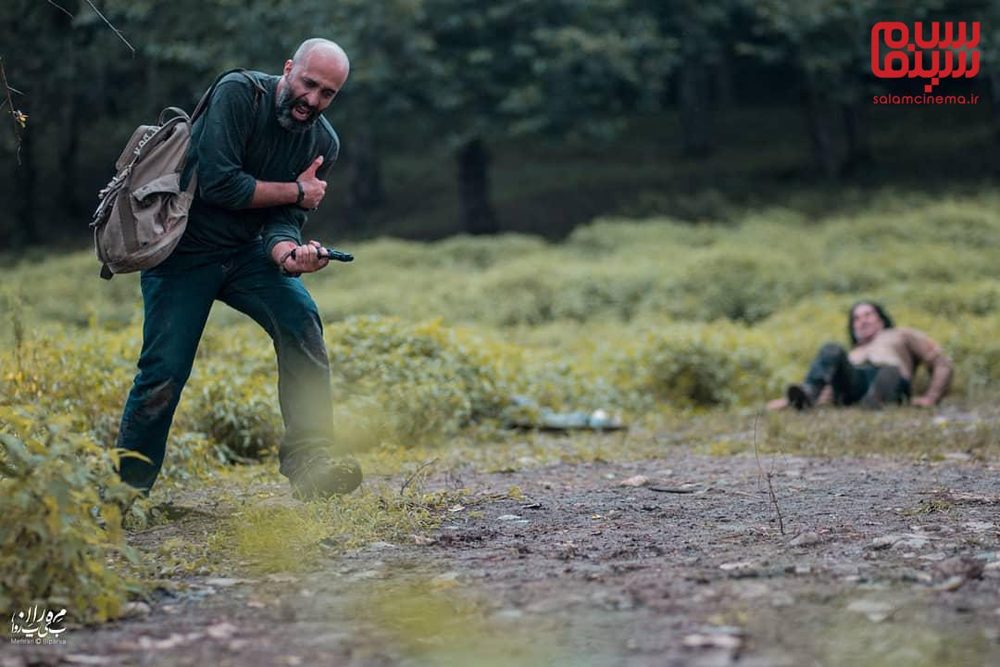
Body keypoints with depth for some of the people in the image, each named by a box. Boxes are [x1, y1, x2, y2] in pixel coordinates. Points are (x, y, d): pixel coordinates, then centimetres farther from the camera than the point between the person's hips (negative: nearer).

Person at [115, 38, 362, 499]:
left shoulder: (323, 144, -2)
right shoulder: (240, 93, -19)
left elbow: (285, 220, -7)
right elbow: (217, 184, -26)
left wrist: (288, 252, -31)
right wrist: (296, 191, -17)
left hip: (246, 252, 4)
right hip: (184, 250, -4)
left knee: (301, 319, -21)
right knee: (164, 372, -9)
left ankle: (310, 463, -19)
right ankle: (127, 489, 11)